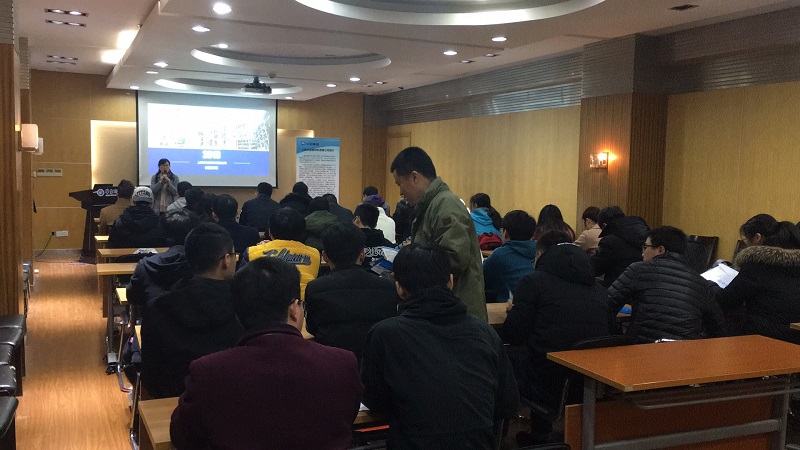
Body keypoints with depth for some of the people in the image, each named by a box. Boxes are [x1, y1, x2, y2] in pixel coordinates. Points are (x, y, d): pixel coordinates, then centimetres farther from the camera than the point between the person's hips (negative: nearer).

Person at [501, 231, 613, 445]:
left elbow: (513, 336, -5)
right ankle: (540, 433, 37)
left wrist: (514, 312, 18)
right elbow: (610, 332, 17)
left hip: (550, 386, -6)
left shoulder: (534, 281, -1)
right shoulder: (598, 288, 13)